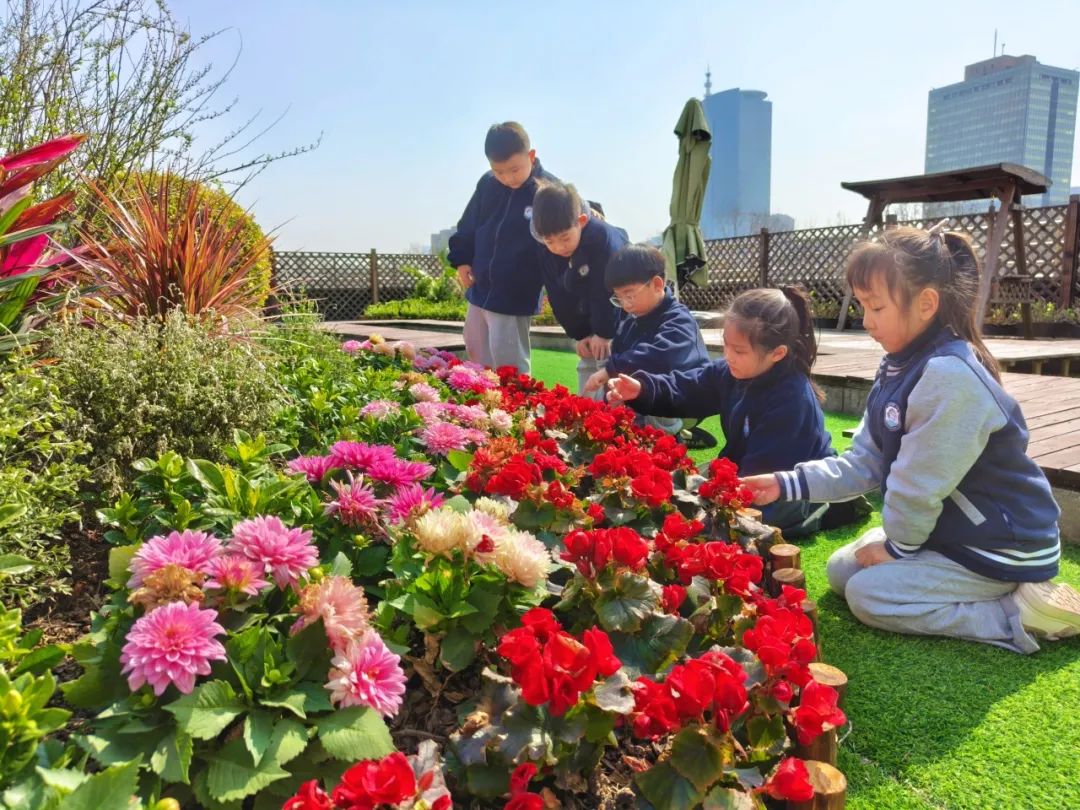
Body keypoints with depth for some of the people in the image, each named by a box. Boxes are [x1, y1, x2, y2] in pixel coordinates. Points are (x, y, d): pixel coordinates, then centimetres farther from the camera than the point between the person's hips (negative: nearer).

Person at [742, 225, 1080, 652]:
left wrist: (897, 547, -8)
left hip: (1003, 548, -10)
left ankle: (1024, 613, -5)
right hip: (950, 531, 10)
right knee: (841, 570, 12)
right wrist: (786, 483, -10)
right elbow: (863, 463, 0)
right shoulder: (899, 367, 1)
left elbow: (920, 484, -25)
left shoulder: (948, 375, -31)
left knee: (868, 595, -12)